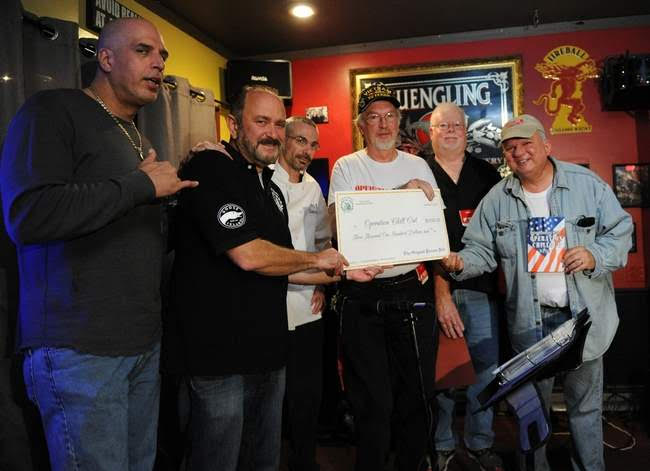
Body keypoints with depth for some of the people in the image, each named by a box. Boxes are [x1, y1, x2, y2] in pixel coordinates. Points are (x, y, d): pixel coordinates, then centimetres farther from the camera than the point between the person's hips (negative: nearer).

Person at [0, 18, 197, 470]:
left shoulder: (139, 138, 18)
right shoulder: (53, 112, -7)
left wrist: (182, 180, 10)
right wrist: (143, 185, -17)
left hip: (144, 342, 8)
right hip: (80, 348, -8)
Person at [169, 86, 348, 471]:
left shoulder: (272, 189, 14)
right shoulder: (211, 168, -13)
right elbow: (247, 255, -23)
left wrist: (340, 273, 12)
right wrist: (316, 260, -8)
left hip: (269, 349, 8)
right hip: (221, 352, -8)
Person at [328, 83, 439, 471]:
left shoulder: (418, 165, 11)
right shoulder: (347, 167, 2)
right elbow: (341, 223, -12)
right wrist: (402, 194, -16)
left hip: (414, 289, 3)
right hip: (364, 296, -2)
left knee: (418, 391, 13)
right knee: (373, 400, 6)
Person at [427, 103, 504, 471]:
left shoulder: (487, 174, 11)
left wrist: (501, 277, 7)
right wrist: (439, 291, -13)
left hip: (481, 287, 3)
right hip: (436, 287, -3)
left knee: (485, 366, 9)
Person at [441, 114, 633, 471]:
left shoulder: (587, 183, -2)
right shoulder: (497, 199, 1)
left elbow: (621, 231, 0)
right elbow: (482, 249, 1)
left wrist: (595, 256, -19)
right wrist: (461, 264, -20)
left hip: (585, 315, 0)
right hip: (529, 318, 1)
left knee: (585, 403, 14)